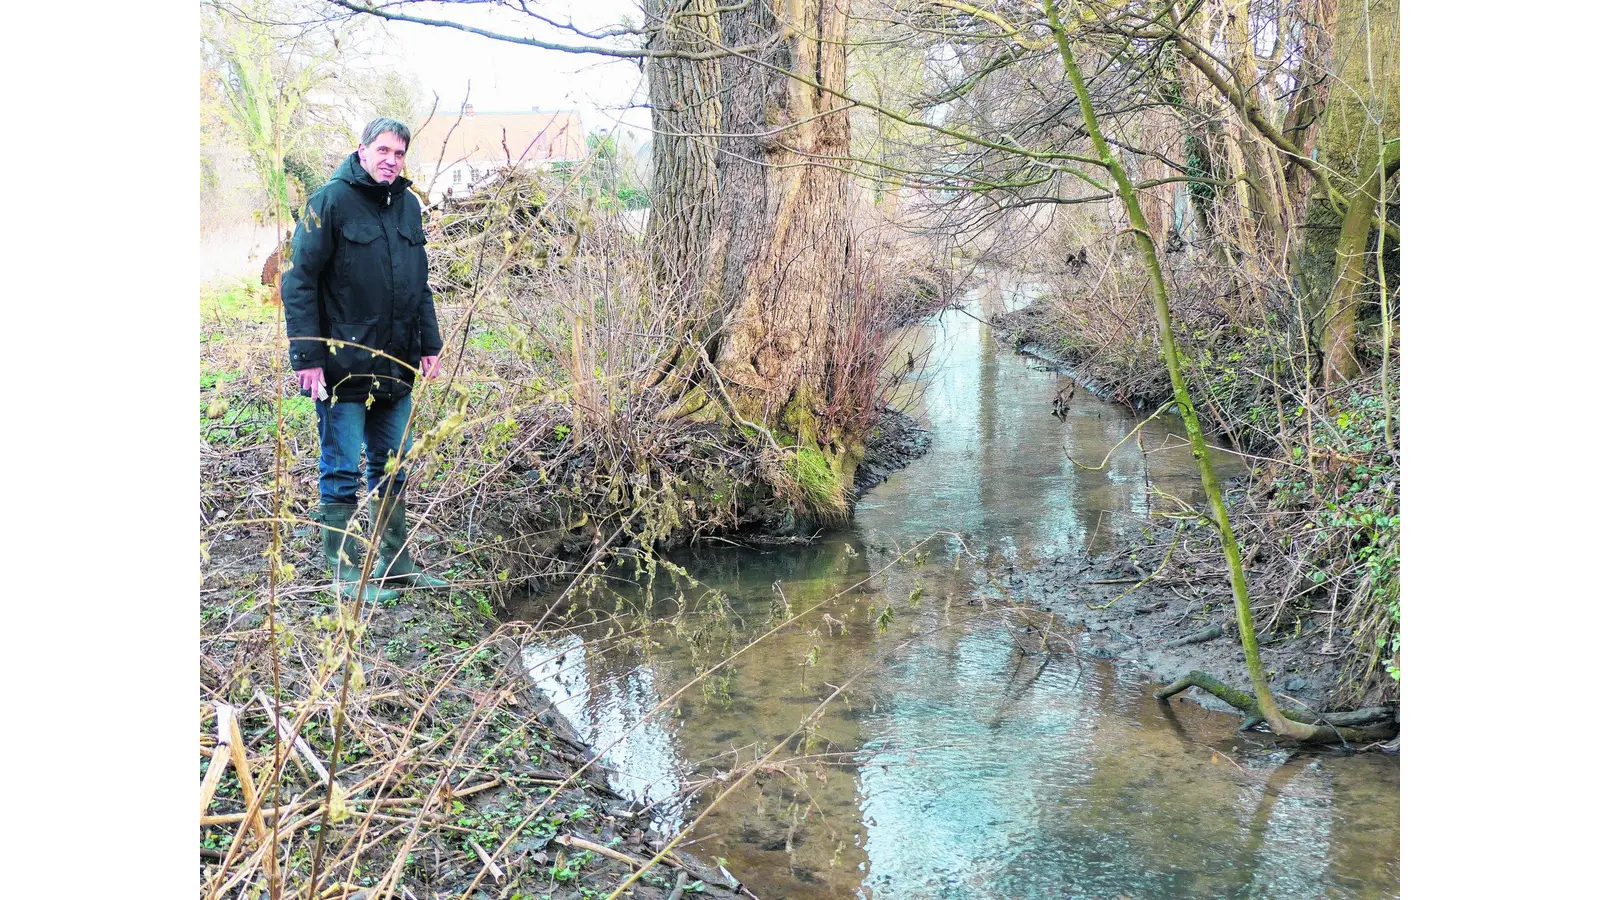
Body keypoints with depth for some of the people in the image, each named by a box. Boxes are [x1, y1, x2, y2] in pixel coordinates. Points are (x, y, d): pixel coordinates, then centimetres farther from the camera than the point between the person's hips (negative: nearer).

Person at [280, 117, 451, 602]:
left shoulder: (407, 204, 11)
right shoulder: (330, 201, -9)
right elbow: (299, 280, -11)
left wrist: (429, 343, 14)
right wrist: (306, 356, -16)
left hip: (396, 363, 7)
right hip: (343, 364, -7)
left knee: (392, 467, 14)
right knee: (341, 471, 1)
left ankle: (394, 562, 24)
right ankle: (345, 571, 9)